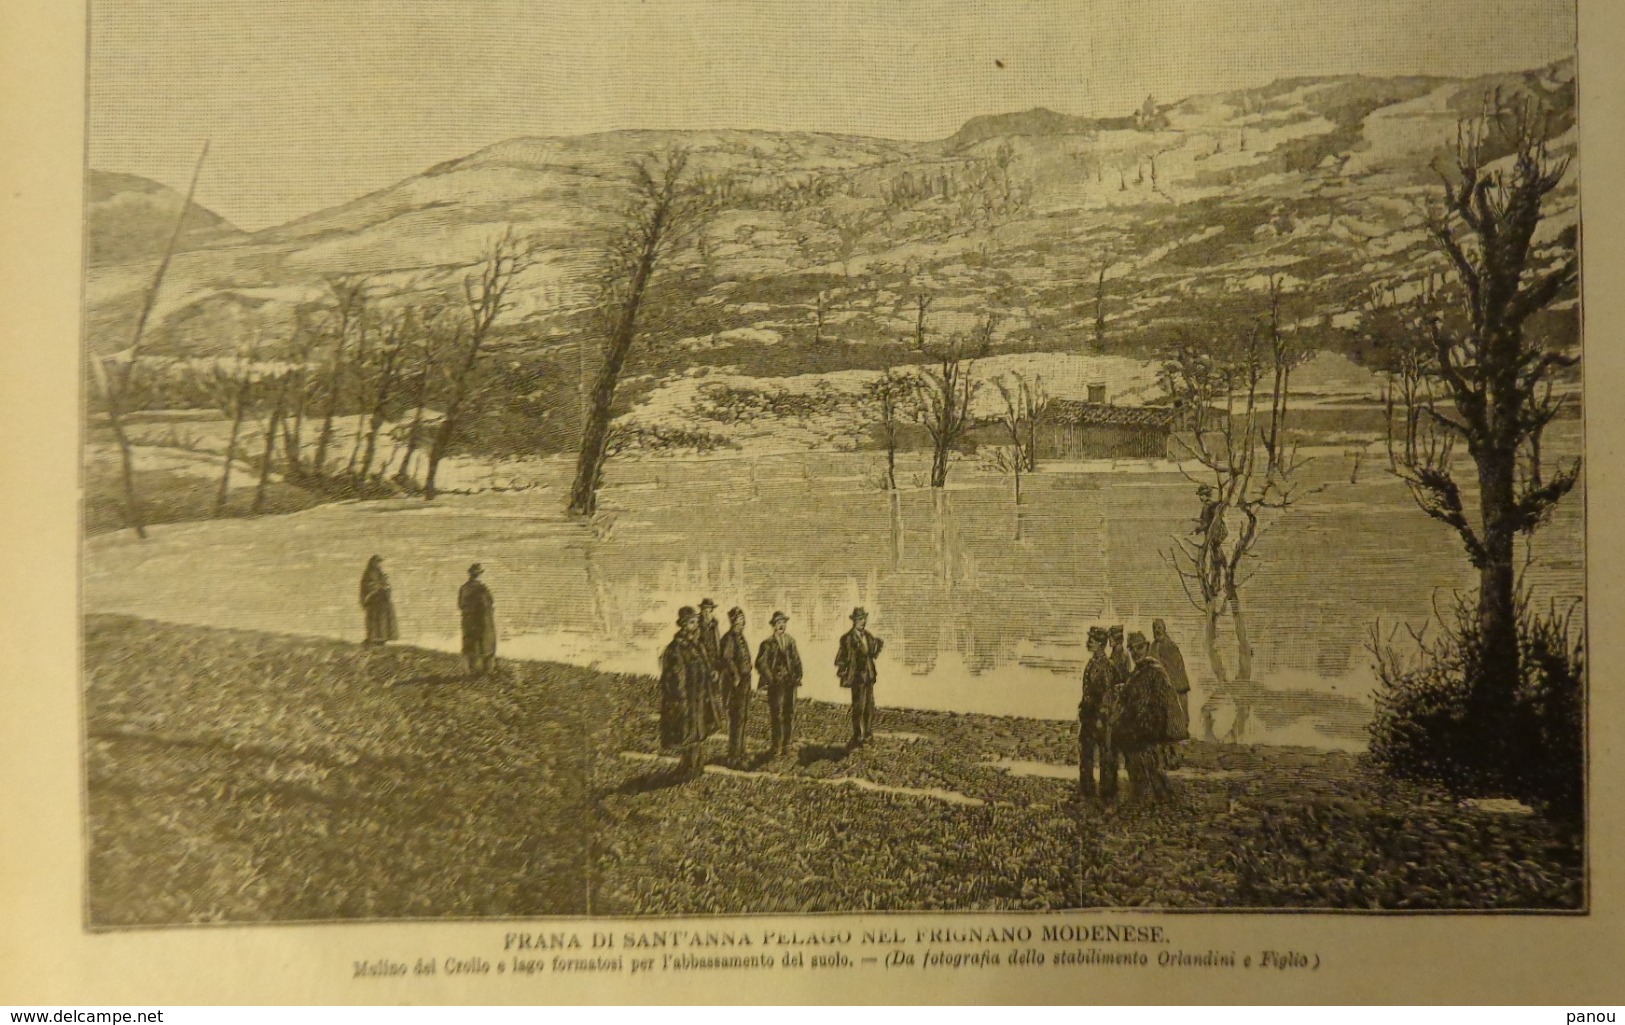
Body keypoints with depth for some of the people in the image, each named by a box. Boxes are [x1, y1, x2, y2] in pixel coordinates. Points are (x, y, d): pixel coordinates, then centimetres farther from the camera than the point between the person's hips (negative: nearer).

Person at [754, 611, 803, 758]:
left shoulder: (790, 641, 10)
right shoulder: (768, 643, -5)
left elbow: (796, 660, 16)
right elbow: (761, 663, -7)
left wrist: (797, 676, 6)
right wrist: (770, 679, -10)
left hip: (790, 682, 5)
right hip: (775, 683, -4)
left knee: (790, 714, 6)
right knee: (777, 715, -4)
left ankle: (787, 744, 16)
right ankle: (776, 746, 4)